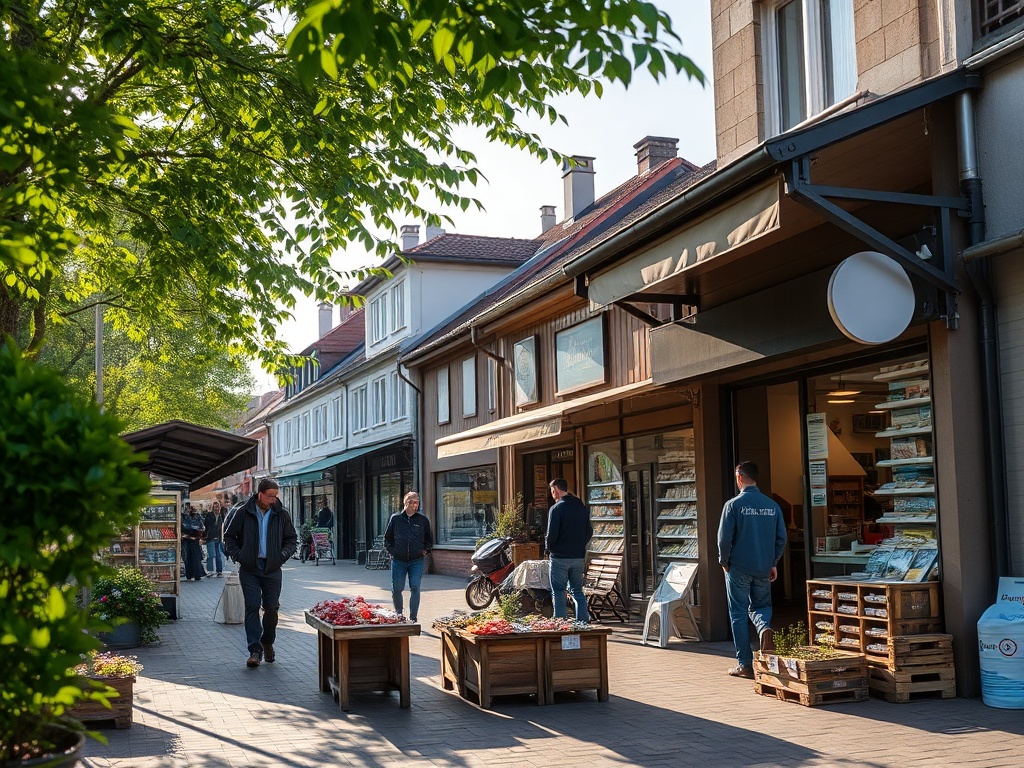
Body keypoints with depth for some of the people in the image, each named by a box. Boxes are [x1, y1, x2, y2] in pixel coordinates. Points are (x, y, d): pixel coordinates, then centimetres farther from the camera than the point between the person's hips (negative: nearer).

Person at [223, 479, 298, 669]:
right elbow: (229, 536, 9)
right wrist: (237, 555, -4)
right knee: (252, 607, -8)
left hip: (272, 569, 2)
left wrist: (283, 555, -3)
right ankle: (255, 651, -9)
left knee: (272, 607, 5)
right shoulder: (243, 512, -1)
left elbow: (292, 539, 14)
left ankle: (267, 644, 26)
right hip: (249, 569, -2)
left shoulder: (281, 514, 4)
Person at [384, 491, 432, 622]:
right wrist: (391, 551, 3)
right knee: (396, 589, 2)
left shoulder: (423, 519, 4)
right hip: (398, 561, 0)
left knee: (415, 589, -7)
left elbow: (429, 539, 17)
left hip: (416, 561, 0)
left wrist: (425, 550, 3)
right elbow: (387, 538, 13)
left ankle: (412, 619, 0)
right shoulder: (395, 518, 3)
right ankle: (399, 614, 25)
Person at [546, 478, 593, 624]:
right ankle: (583, 621, 10)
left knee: (558, 591, 3)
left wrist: (548, 548, 0)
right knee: (578, 590, 14)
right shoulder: (581, 507, 8)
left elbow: (552, 533, -17)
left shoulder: (556, 509, -12)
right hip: (579, 557, 6)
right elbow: (589, 532, 11)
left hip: (560, 557, -6)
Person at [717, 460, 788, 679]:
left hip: (739, 568, -3)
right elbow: (781, 538, 4)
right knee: (761, 605, 20)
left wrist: (724, 562, 5)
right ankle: (764, 627, -14)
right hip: (763, 569, 3)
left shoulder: (733, 505, -10)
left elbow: (724, 538, -11)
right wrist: (773, 563, 15)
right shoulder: (772, 506, 2)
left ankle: (745, 664, 8)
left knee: (738, 614, 6)